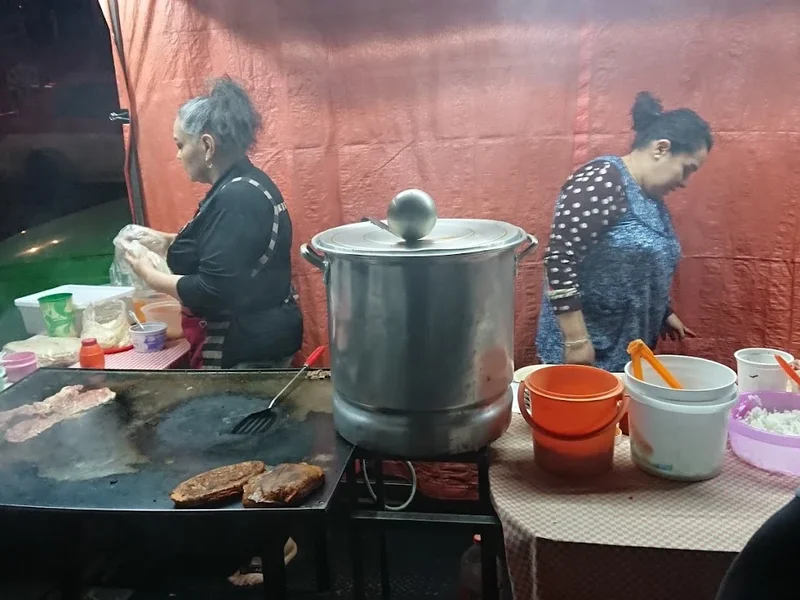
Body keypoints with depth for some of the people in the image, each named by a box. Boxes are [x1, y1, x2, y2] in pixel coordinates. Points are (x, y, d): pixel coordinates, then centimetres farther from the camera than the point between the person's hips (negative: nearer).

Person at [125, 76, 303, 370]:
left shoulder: (235, 198, -24)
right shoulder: (246, 184, 7)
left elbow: (212, 291, -25)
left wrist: (150, 276, -11)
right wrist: (169, 240, 13)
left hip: (246, 351, -10)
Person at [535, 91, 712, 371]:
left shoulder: (651, 196, 12)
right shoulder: (602, 180, -17)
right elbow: (560, 258, -24)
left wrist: (665, 313, 28)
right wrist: (576, 340, -25)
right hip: (585, 350, -9)